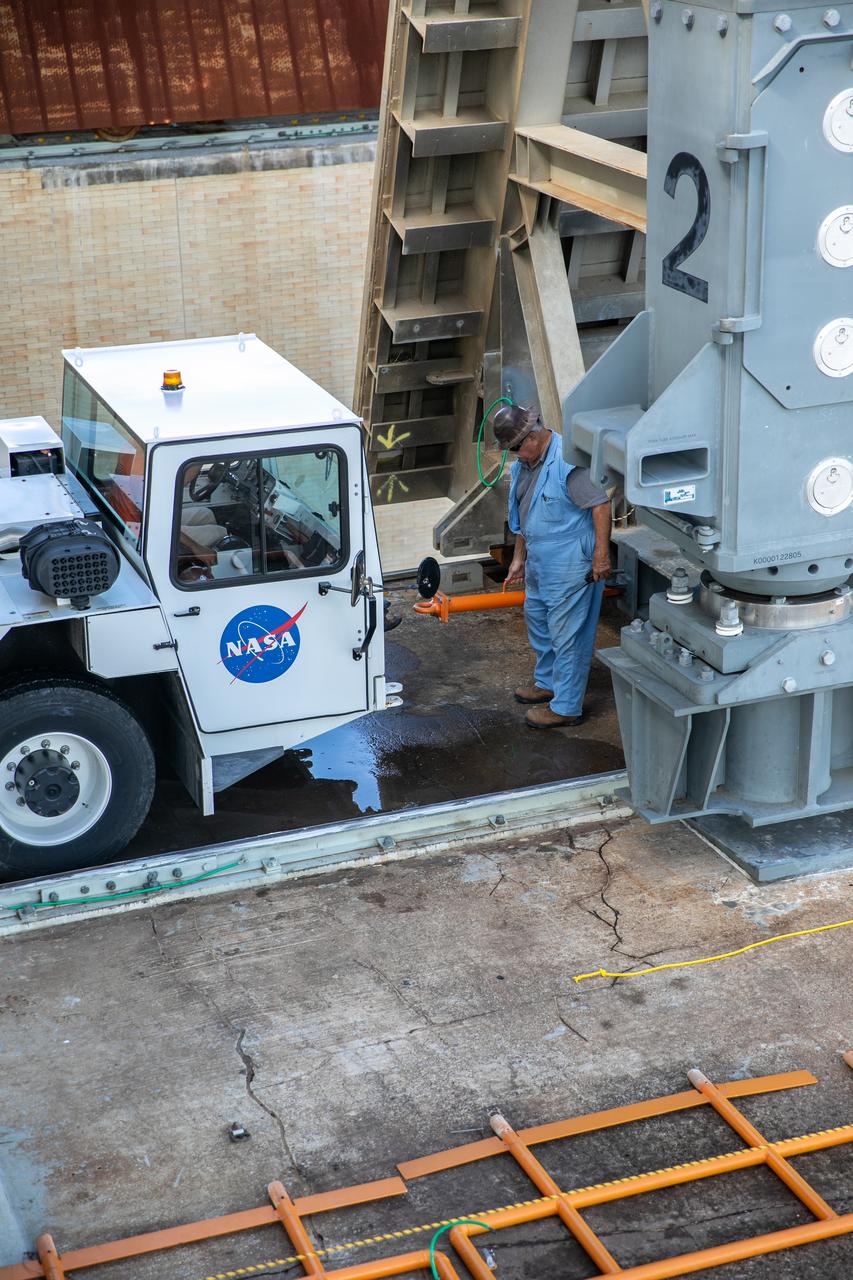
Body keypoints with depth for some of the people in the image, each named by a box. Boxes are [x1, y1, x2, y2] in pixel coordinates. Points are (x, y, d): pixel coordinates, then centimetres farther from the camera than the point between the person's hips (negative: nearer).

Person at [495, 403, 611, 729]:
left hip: (571, 568, -10)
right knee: (537, 619, 24)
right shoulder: (523, 466, 7)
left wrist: (601, 553, -24)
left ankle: (566, 707, 8)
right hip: (539, 565, 10)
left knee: (567, 634, -2)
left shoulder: (568, 462, -23)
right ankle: (547, 683, 44)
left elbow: (600, 503, -23)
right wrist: (519, 558, 21)